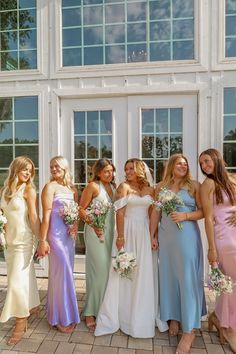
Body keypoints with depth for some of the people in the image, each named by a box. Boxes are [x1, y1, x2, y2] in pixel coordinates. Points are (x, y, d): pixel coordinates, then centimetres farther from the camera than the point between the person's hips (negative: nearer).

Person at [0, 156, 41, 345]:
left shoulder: (29, 190, -11)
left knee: (17, 280, -2)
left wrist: (41, 240, -16)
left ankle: (21, 323, 15)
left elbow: (34, 218, -14)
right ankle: (33, 306, 40)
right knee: (24, 276, 19)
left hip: (24, 241, -6)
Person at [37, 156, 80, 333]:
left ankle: (64, 312, 37)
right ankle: (62, 318, 20)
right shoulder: (50, 187, -9)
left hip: (70, 234, 6)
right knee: (62, 273, 1)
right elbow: (46, 215, -14)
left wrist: (76, 225, -5)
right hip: (56, 234, -6)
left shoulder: (72, 188, 10)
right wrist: (43, 240, -16)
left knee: (66, 272, 17)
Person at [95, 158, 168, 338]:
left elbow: (153, 214, 9)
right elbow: (120, 212, -9)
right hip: (128, 231, -3)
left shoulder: (150, 190, 8)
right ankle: (123, 314, 23)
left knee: (144, 273, 11)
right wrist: (120, 236, -15)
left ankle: (142, 315, 32)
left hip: (144, 233, 4)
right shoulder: (124, 186, -3)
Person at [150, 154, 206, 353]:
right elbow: (156, 213, 7)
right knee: (168, 276, 11)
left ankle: (189, 329, 15)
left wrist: (186, 215, -16)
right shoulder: (161, 187, 6)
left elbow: (204, 211, -1)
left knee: (188, 278, 1)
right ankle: (173, 317, 31)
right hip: (166, 236, 3)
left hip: (187, 236, -2)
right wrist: (152, 235, 6)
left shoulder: (194, 185, 0)